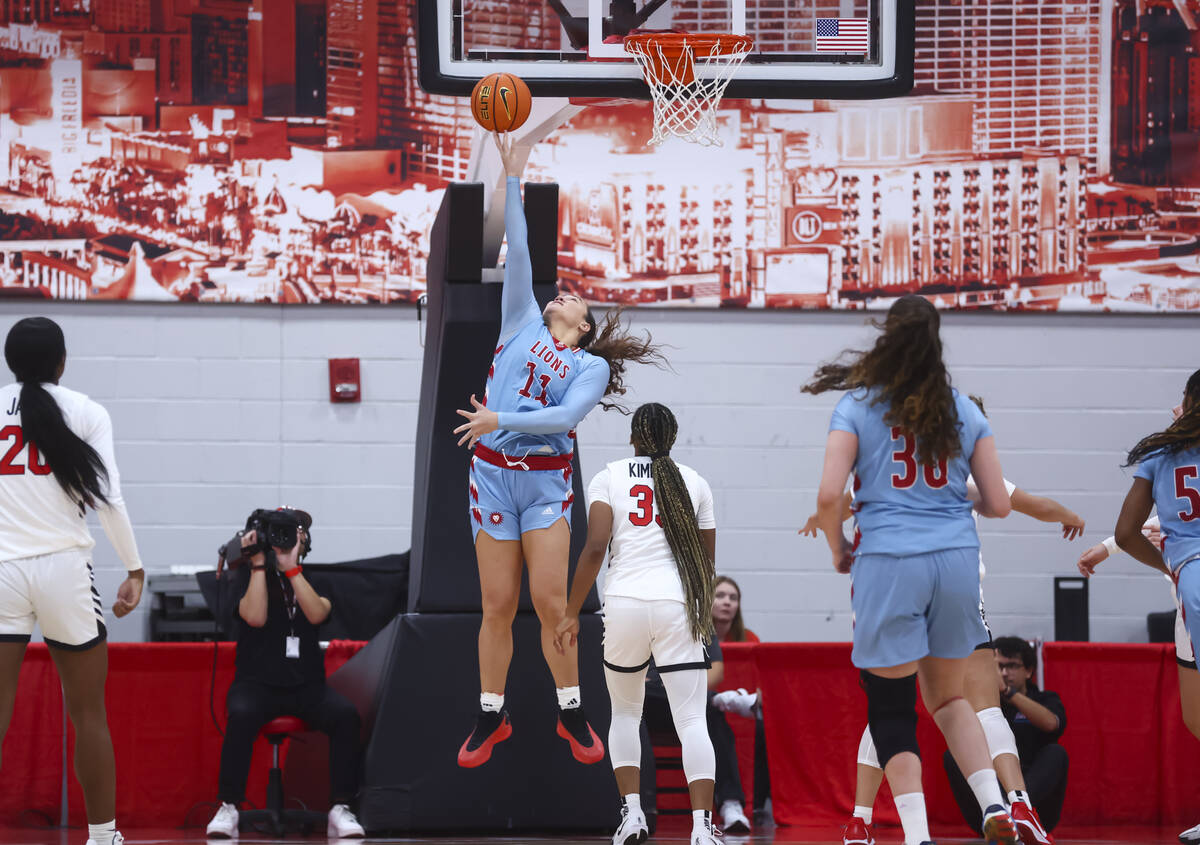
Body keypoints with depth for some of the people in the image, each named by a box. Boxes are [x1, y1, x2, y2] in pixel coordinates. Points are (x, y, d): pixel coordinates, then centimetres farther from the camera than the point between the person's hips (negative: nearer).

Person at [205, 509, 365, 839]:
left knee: (345, 714, -29)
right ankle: (228, 809, -29)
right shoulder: (247, 575, 7)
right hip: (257, 682, -2)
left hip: (306, 685, 2)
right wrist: (259, 564, -11)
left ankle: (340, 810, -26)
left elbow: (317, 614, -10)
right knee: (241, 714, -36)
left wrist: (291, 567, -15)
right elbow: (255, 616, -12)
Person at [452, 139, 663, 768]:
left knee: (550, 602, -6)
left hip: (546, 480, -1)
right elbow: (517, 255, 8)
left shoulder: (592, 366, 7)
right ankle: (491, 717, 10)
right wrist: (512, 183, 4)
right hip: (493, 474, 1)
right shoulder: (523, 326, 13)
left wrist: (501, 419, -16)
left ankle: (571, 713, 7)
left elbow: (566, 417, -8)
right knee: (498, 606, 1)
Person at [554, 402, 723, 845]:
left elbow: (595, 548, -6)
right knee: (692, 719, -3)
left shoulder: (608, 478, 6)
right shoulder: (694, 482, 11)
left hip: (625, 604, 0)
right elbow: (708, 561, 13)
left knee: (625, 711, 21)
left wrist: (571, 614, -1)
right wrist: (704, 614, 30)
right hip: (678, 606, 0)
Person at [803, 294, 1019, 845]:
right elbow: (998, 504, 9)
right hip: (957, 560, 4)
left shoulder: (857, 406, 0)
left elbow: (828, 495, -9)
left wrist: (838, 548, 9)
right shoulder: (964, 412, 9)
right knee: (948, 698, 19)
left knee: (892, 708, 3)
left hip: (888, 561, -3)